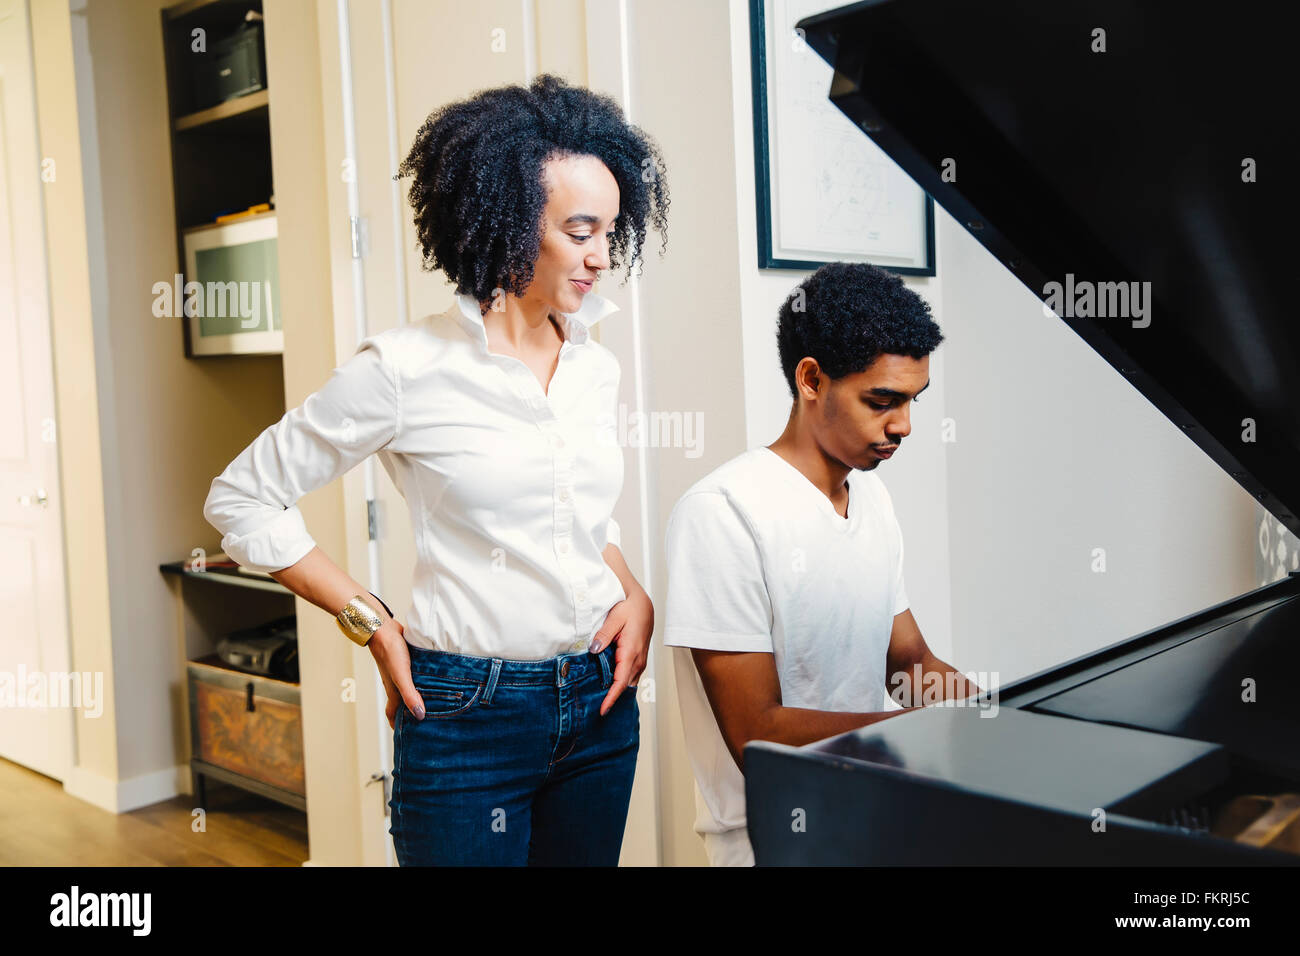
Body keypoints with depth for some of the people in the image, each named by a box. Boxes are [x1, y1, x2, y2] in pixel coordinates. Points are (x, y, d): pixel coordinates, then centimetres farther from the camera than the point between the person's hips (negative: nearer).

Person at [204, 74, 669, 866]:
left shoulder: (596, 368, 5)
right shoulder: (408, 370, -12)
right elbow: (241, 499, -5)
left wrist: (635, 594, 2)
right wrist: (373, 624, -8)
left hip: (600, 703, 6)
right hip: (468, 710, -5)